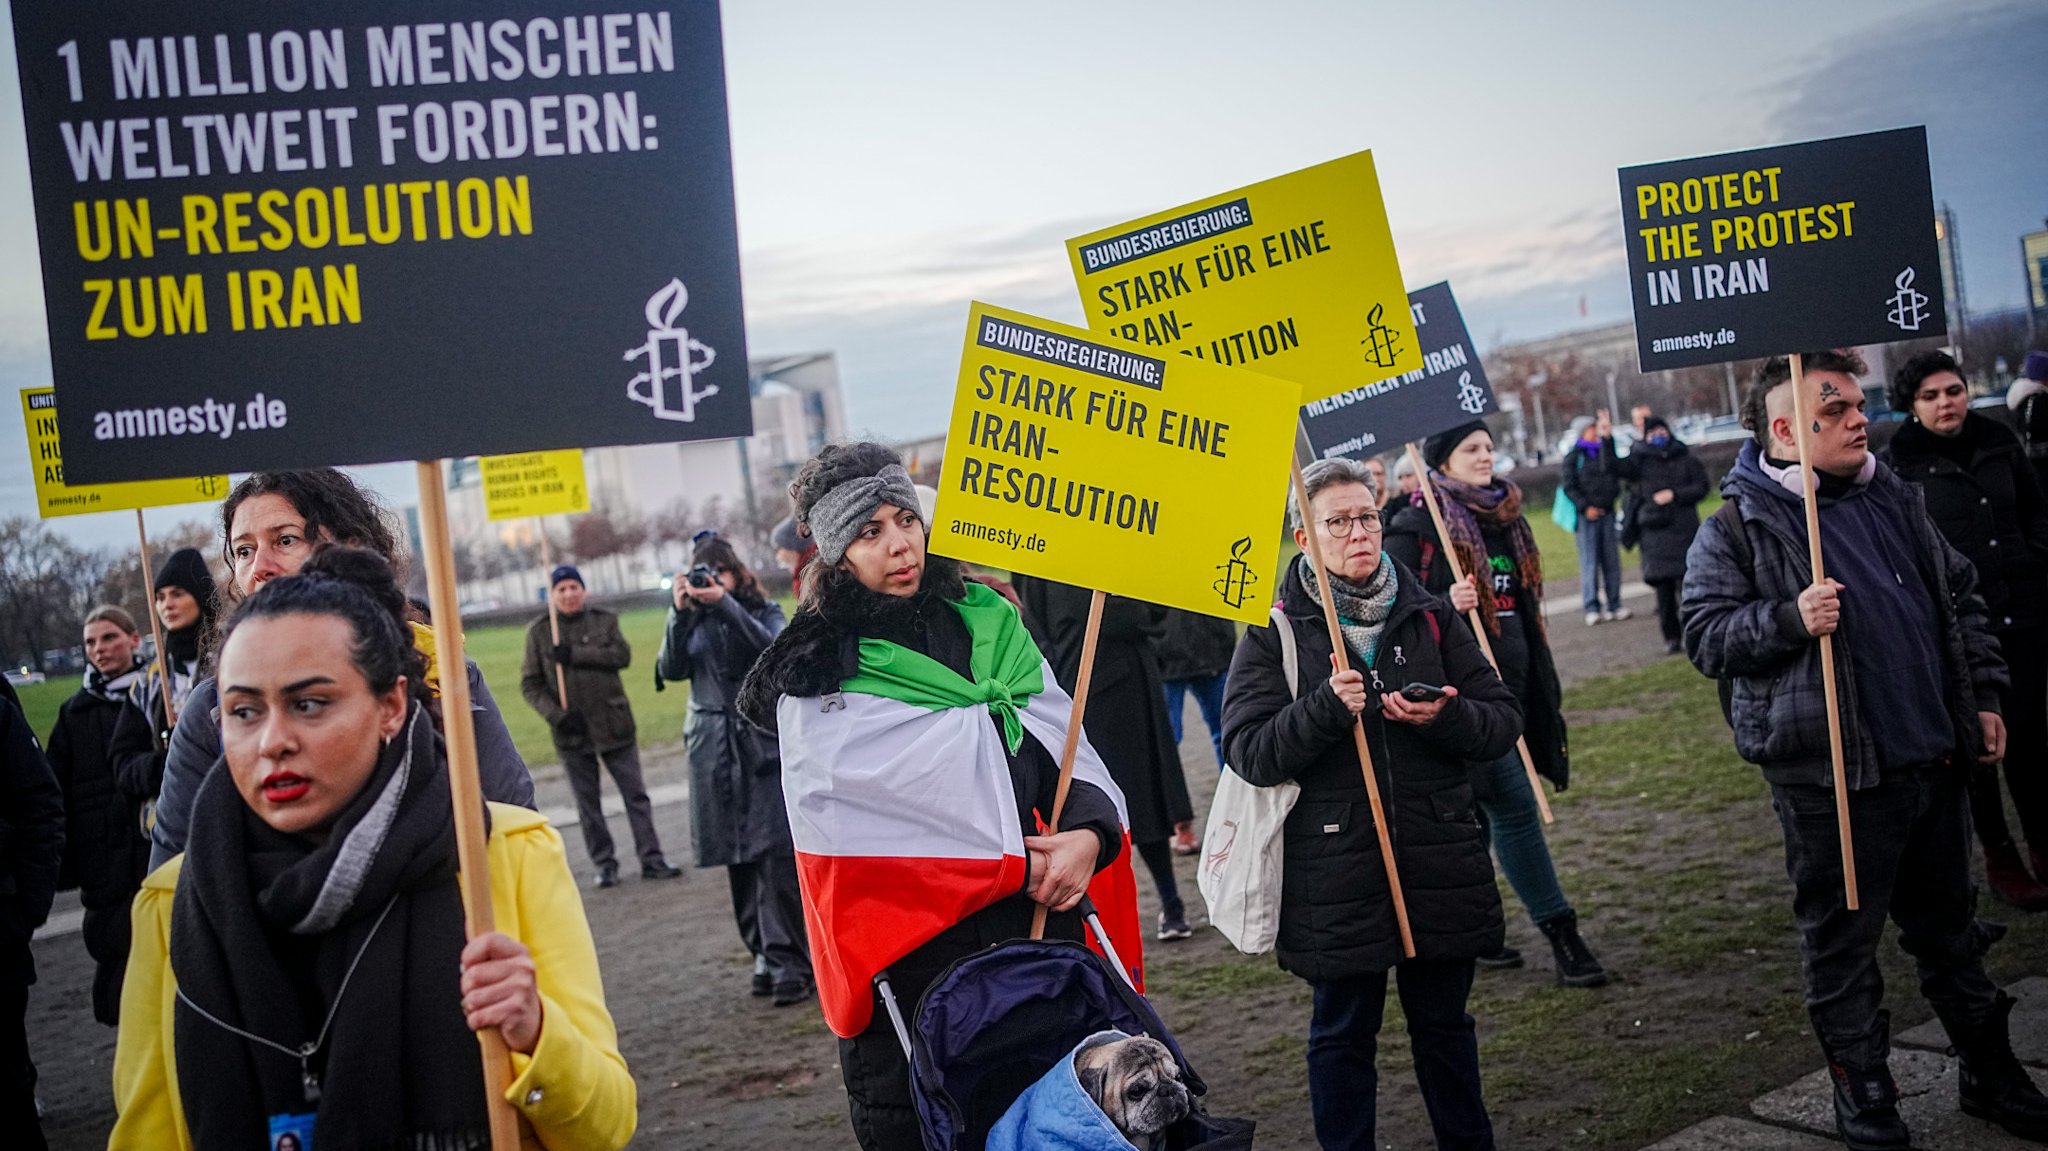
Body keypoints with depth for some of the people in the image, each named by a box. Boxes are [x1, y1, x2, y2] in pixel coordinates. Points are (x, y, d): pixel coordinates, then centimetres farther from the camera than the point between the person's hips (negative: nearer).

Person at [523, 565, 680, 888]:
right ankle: (605, 864, 17)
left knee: (636, 794, 2)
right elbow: (530, 684, 1)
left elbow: (623, 655, -11)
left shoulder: (605, 620, 5)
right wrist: (557, 714, -12)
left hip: (613, 723, 0)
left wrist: (575, 654, -18)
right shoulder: (539, 631, 3)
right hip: (571, 730, 0)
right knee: (588, 802, 7)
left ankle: (651, 859, 8)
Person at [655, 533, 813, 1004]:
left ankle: (790, 961, -9)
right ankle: (765, 953, 14)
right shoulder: (692, 621, 12)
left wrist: (725, 604, -23)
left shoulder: (763, 611, 7)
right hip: (714, 753, 3)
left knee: (777, 855, -11)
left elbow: (774, 649, -14)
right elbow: (671, 670, -4)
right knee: (737, 860, 4)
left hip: (766, 746, -3)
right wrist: (680, 614, -16)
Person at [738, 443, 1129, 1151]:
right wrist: (1018, 863, -11)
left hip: (1039, 920, 4)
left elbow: (1067, 744, 5)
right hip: (911, 953, -4)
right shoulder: (814, 677, -7)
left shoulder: (988, 622, 6)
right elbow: (872, 809, -12)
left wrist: (1089, 833, -15)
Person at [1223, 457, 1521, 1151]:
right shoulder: (1275, 631, -2)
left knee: (1444, 1021, 18)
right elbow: (1248, 751, -10)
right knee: (1344, 1033, 10)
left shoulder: (1429, 616, 7)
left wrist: (1444, 717, -16)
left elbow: (1503, 722, 5)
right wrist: (1326, 707, -25)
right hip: (1336, 872, -3)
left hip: (1439, 863, 3)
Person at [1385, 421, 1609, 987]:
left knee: (1478, 812, 14)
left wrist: (1544, 682, 23)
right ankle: (1562, 935, -1)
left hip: (1511, 687, 8)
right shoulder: (1416, 526, -9)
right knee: (1515, 807, -8)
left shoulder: (1506, 519, 15)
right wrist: (1447, 605, -27)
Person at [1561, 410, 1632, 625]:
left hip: (1607, 512, 4)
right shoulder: (1573, 457, 4)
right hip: (1587, 515, -4)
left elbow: (1610, 467, -6)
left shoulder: (1604, 452, 15)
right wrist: (1585, 507, -12)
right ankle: (1592, 609, -6)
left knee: (1611, 560, 4)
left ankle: (1615, 606, 10)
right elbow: (1569, 487, -2)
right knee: (1590, 561, -6)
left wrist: (1606, 438, -12)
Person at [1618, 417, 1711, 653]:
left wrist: (1674, 494, -9)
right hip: (1654, 533, 0)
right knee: (1663, 587, -1)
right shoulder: (1640, 461, 6)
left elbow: (1701, 487, 4)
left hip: (1684, 529, 0)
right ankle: (1671, 636, 7)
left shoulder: (1686, 459, 8)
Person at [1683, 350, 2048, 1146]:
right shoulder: (1736, 528, -8)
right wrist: (1788, 619, -26)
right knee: (1841, 941, 6)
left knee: (1948, 929, 20)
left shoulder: (1893, 498, 10)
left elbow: (1960, 598, 18)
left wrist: (1983, 697, 14)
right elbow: (1705, 633, -12)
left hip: (1934, 759, 6)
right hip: (1831, 778, -6)